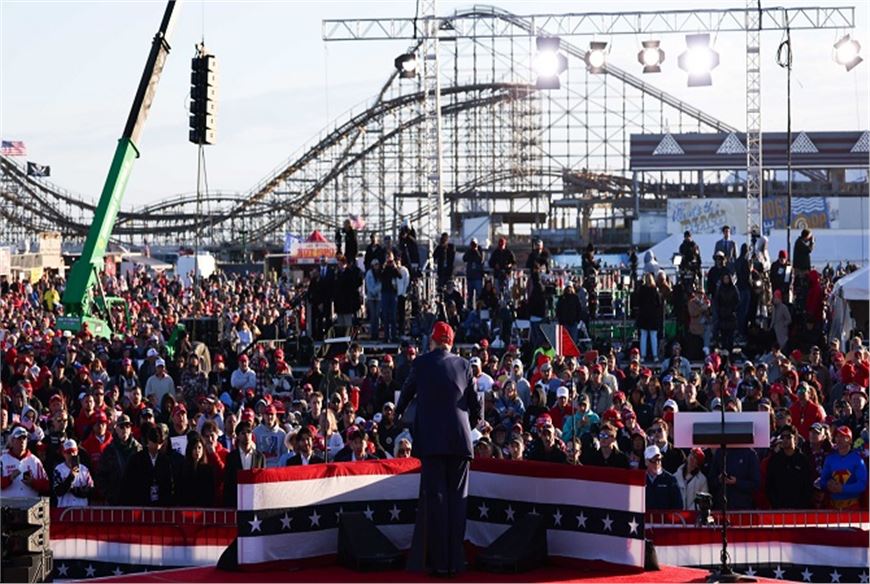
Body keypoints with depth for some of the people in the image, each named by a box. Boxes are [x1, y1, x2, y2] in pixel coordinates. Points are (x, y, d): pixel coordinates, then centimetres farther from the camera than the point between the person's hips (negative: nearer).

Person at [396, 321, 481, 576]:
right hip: (459, 439, 2)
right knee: (457, 498, 5)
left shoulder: (421, 363, 2)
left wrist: (398, 413, 38)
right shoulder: (463, 365, 6)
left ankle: (439, 561, -6)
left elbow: (407, 392, 17)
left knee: (435, 497, -2)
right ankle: (455, 561, 3)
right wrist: (475, 421, 32)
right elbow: (474, 401, 10)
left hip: (431, 439, -2)